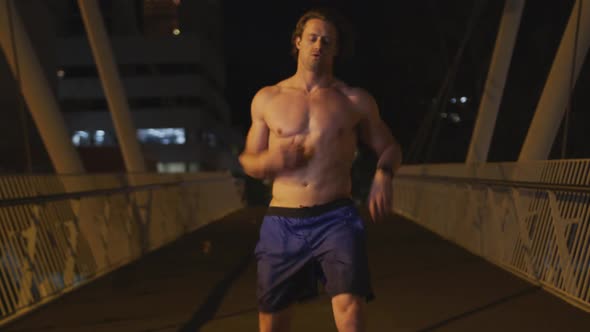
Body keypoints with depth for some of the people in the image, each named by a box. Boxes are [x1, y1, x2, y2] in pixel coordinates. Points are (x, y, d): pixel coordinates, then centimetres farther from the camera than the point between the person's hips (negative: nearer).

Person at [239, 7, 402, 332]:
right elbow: (247, 160, 13)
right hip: (281, 223, 2)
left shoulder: (356, 101, 4)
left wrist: (383, 175, -8)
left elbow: (389, 147, 15)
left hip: (336, 220, -1)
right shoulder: (266, 99, 6)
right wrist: (269, 160, -11)